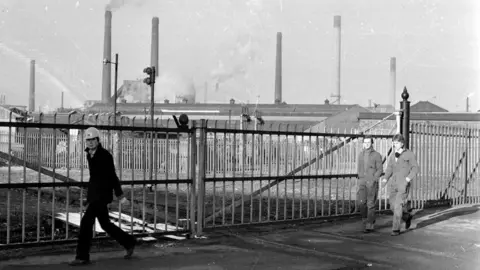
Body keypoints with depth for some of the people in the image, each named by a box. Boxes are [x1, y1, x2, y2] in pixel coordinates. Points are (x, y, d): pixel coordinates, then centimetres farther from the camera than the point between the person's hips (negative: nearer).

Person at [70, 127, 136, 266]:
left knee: (86, 221, -13)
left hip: (102, 193, -8)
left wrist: (120, 196, -8)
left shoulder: (105, 155, -12)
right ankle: (129, 243, 30)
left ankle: (82, 257, -5)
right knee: (105, 224, 14)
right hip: (94, 193, 8)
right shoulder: (90, 154, 10)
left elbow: (112, 176, -10)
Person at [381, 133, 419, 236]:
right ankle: (407, 216, 34)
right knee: (393, 206, 7)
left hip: (404, 185, -6)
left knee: (398, 206, -12)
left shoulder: (409, 154, -3)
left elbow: (415, 168, -6)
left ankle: (396, 229, -5)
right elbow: (389, 170, 10)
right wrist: (385, 179, -7)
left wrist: (408, 178, -22)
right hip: (394, 184, 6)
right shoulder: (392, 156, 13)